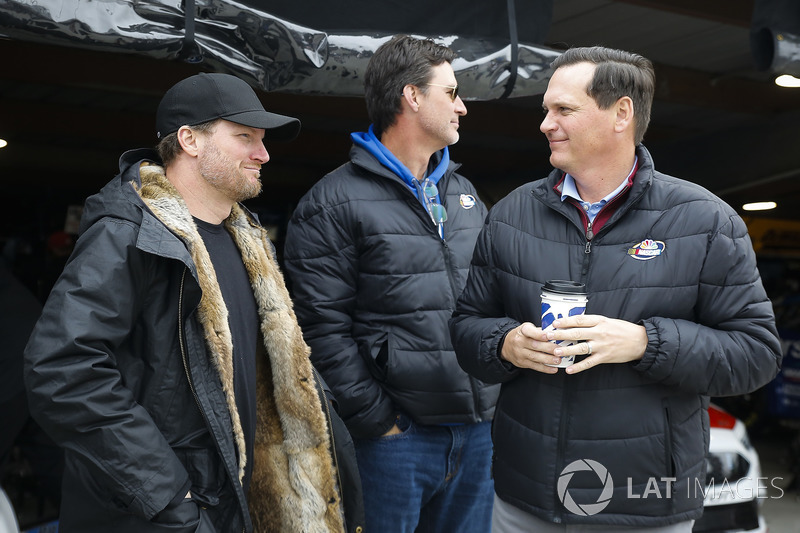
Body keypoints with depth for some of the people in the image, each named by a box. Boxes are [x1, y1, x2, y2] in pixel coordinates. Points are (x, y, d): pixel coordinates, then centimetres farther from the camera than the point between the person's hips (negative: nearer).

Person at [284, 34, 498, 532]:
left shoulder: (465, 193, 14)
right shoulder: (334, 204, -7)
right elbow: (324, 331, -12)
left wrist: (495, 400, 10)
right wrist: (379, 423, -12)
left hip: (479, 430, 6)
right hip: (396, 436, -6)